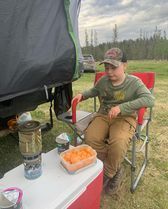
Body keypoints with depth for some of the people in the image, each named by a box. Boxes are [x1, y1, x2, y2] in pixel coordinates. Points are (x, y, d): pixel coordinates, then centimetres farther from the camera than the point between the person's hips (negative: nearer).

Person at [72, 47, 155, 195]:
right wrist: (82, 95, 6)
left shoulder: (134, 82, -7)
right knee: (90, 138, -24)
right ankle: (116, 171, -1)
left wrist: (121, 107, -32)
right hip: (103, 116, 4)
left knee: (118, 143, -34)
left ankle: (107, 174, -1)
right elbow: (94, 90, 28)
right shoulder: (103, 81, 7)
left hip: (125, 118, -4)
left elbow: (149, 100, -22)